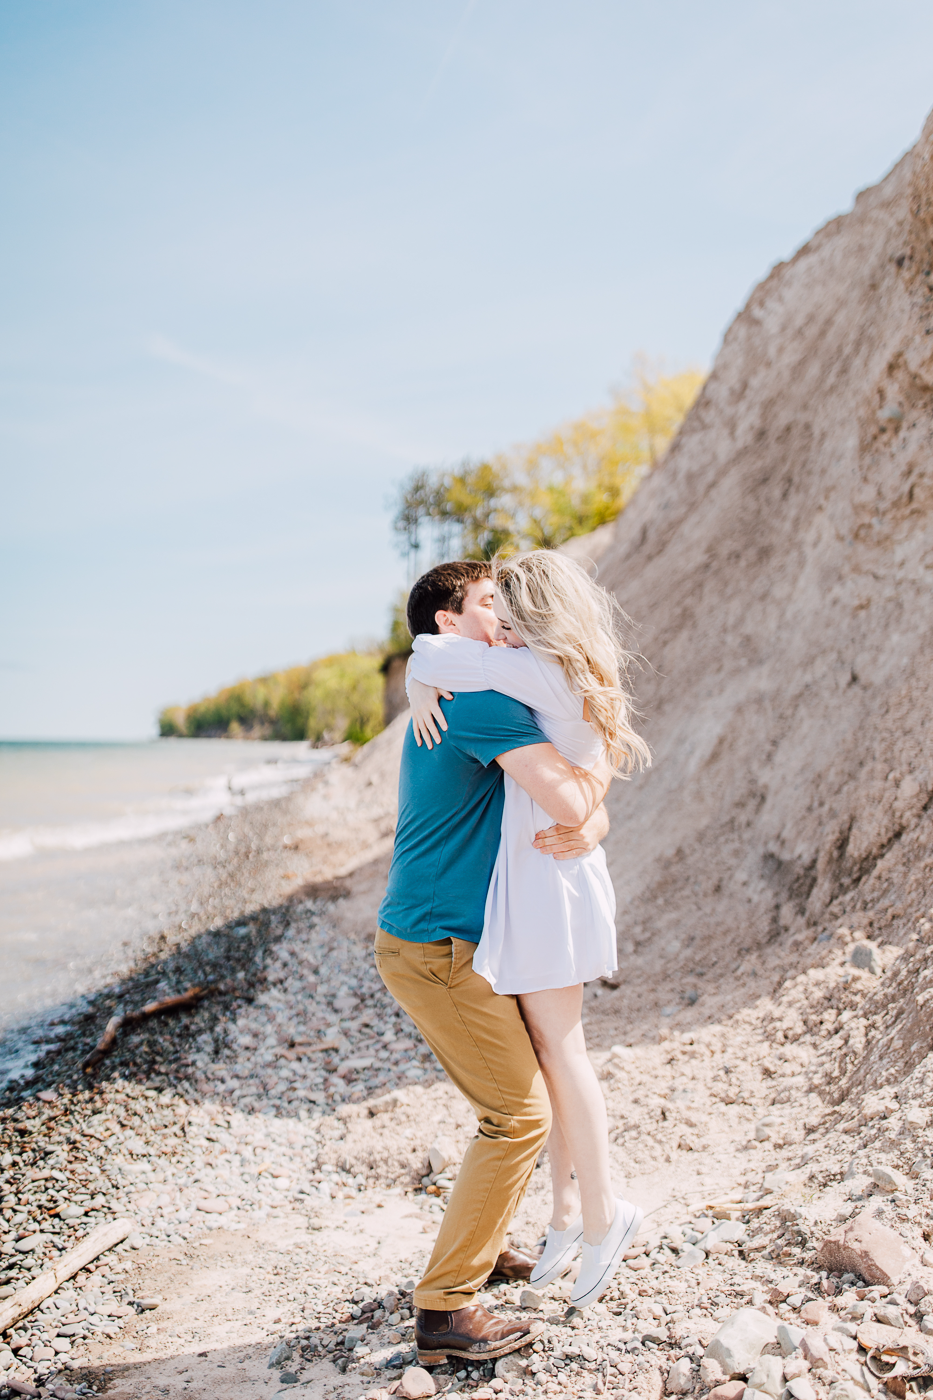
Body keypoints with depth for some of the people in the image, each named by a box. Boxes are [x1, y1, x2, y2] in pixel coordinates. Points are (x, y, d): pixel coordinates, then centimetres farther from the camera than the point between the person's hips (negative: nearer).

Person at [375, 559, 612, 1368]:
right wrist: (596, 770, -6)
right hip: (436, 948, -10)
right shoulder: (481, 699, -17)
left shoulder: (449, 704, 17)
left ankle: (480, 1244, 34)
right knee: (520, 1115, -5)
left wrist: (590, 826, -10)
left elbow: (584, 805, 14)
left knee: (534, 1088, 19)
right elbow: (570, 800, -28)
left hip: (459, 945, 10)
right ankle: (445, 1309, 4)